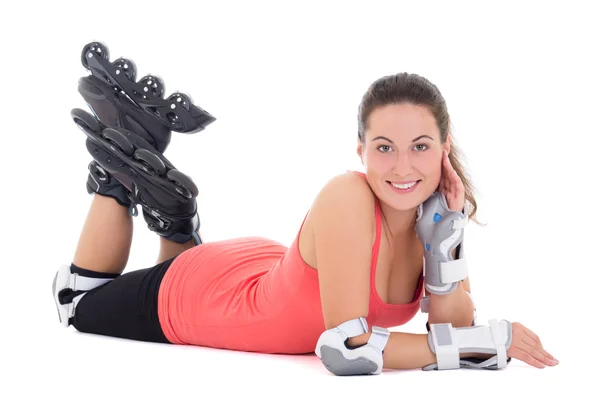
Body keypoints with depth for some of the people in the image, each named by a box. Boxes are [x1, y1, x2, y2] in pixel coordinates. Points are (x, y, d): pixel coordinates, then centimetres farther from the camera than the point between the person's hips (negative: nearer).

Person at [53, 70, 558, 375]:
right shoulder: (346, 199, -41)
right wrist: (495, 340, -37)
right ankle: (121, 160, 24)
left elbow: (455, 333, -19)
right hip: (189, 293, -5)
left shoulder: (435, 212, -22)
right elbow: (346, 351, -42)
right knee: (77, 302, 26)